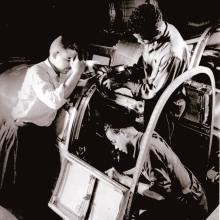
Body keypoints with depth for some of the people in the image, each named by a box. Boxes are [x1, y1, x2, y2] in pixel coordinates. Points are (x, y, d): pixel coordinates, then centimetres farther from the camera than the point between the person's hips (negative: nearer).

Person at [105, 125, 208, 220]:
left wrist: (124, 179, -22)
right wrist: (117, 172, 2)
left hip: (190, 205, -9)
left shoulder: (147, 147, -27)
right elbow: (142, 167, 15)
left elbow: (163, 191, -29)